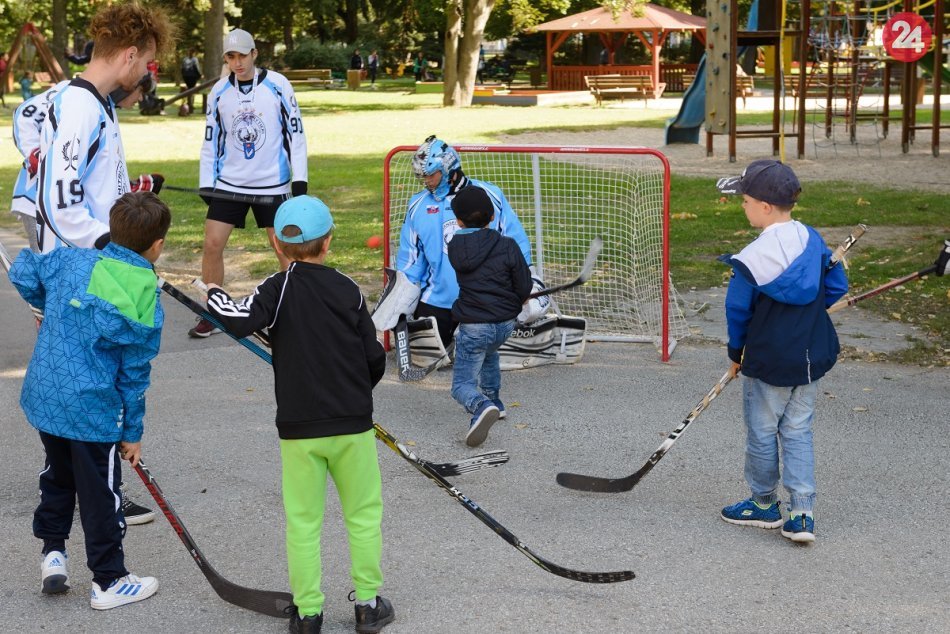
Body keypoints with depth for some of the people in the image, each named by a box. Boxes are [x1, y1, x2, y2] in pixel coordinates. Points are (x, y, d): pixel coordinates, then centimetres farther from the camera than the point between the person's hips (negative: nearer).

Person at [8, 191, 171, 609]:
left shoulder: (72, 260, -2)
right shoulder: (144, 300, -13)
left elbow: (22, 272, 11)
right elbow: (135, 373, -7)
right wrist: (133, 432, 3)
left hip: (44, 397, 5)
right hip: (93, 410, -5)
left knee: (58, 474, 26)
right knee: (100, 493, 7)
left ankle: (52, 552, 29)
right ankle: (108, 581, 17)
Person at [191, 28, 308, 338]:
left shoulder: (277, 85, -8)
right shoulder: (219, 92, 1)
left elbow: (295, 132, -3)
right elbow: (211, 140, 9)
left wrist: (299, 179, -9)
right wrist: (207, 183, 3)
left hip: (272, 184, -2)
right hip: (229, 183, 2)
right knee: (212, 243, -4)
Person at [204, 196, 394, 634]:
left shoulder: (279, 288, -7)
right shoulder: (349, 290, -1)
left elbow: (239, 321, -24)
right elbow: (374, 357, 4)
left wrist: (213, 295, -4)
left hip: (299, 428, -1)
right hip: (352, 423, 1)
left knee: (303, 520, 8)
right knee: (363, 514, 12)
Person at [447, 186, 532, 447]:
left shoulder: (455, 247, -5)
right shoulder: (507, 246, -10)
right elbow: (524, 289, -4)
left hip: (474, 326, -3)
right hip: (505, 323, 3)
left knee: (462, 384, 0)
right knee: (489, 353, 36)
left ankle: (481, 406, -30)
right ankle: (492, 400, 43)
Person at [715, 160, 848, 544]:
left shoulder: (751, 259, -19)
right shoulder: (812, 240, -2)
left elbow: (738, 311, -9)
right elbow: (837, 287, 8)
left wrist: (736, 353, 7)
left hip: (768, 362, -6)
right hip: (812, 357, 6)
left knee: (762, 432, 13)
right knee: (798, 431, 14)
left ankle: (765, 504, 29)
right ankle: (802, 514, 7)